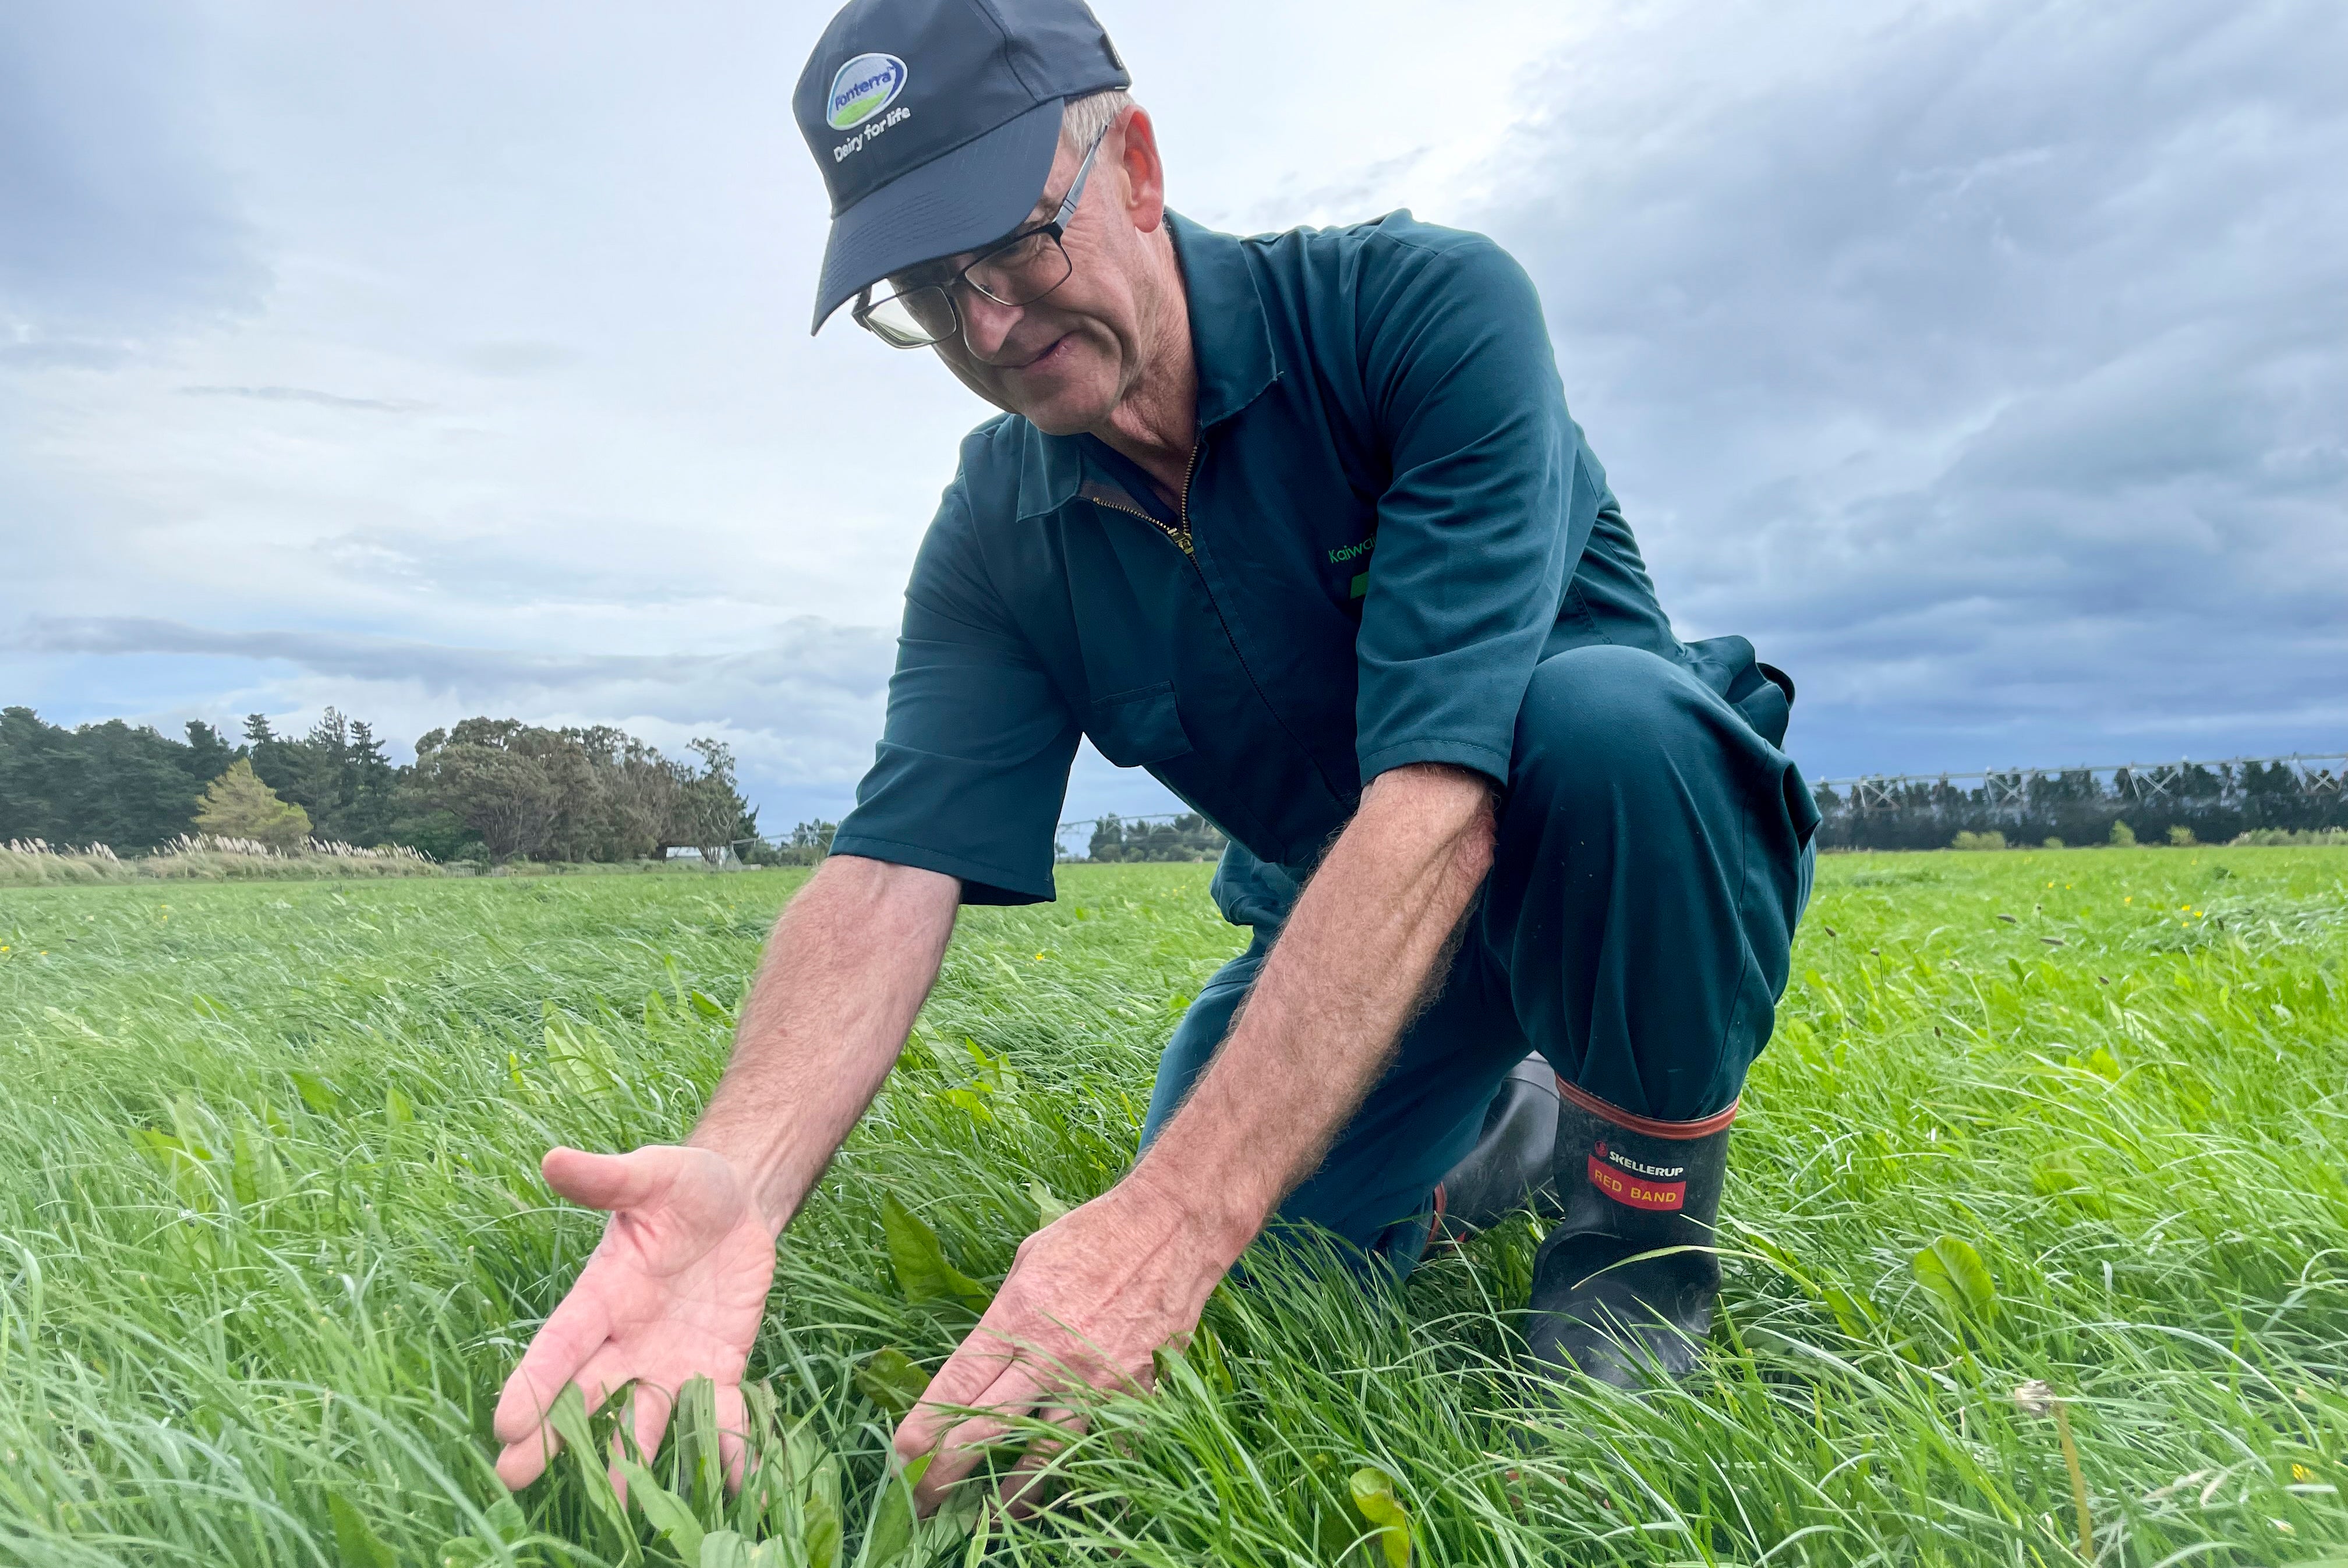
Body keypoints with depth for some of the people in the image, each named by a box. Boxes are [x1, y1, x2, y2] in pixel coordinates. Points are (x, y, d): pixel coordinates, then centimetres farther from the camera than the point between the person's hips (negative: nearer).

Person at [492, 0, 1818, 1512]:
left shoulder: (1424, 308, -25)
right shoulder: (999, 540, -9)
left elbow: (1436, 795, -37)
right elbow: (893, 868, -21)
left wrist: (1181, 1206, -44)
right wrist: (741, 1170, -42)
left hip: (1633, 846, -4)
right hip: (1334, 919, 5)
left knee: (1600, 709, -37)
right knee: (1233, 1284, -11)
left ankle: (1645, 1196, -9)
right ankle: (1492, 1136, 20)